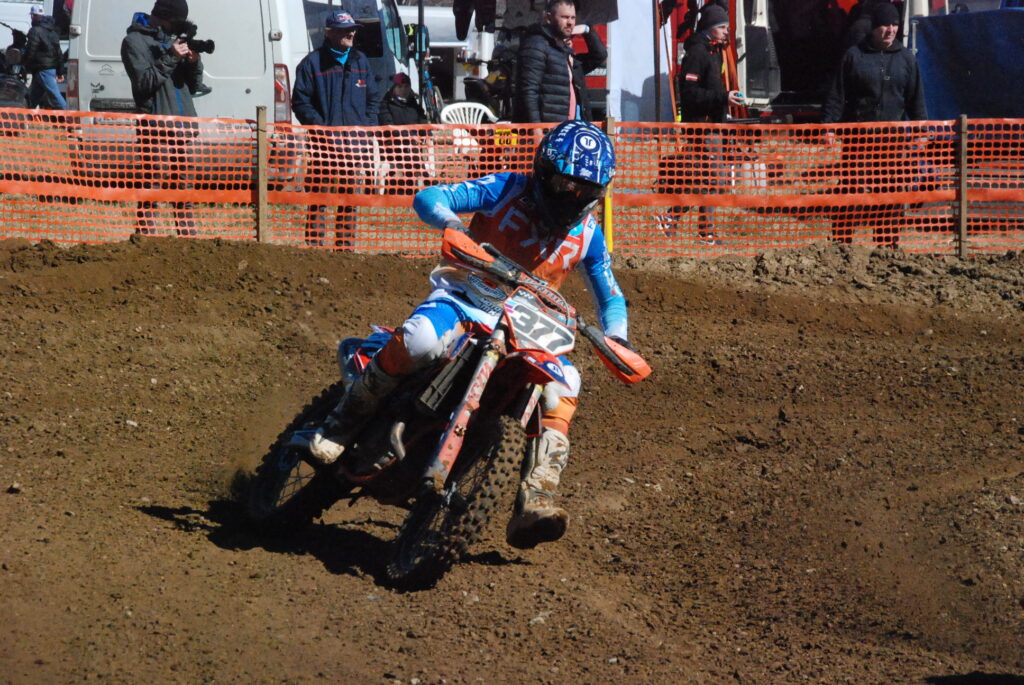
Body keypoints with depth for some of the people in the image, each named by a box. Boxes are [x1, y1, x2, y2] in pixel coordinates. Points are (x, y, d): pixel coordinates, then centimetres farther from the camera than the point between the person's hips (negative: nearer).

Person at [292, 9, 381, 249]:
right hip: (325, 140, -5)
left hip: (355, 140, 5)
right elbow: (300, 102, -3)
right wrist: (320, 127, -12)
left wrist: (367, 125, 4)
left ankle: (345, 245, 14)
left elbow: (373, 98, 19)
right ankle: (314, 243, -1)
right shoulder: (313, 63, 0)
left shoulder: (360, 61, 15)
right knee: (318, 193, -4)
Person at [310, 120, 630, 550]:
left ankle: (533, 503, -27)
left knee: (563, 386, -24)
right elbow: (428, 198, -12)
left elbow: (610, 294, 17)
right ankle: (349, 417, -15)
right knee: (420, 340, -37)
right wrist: (452, 224, -36)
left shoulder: (586, 233, 6)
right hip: (465, 297, -3)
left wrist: (616, 338, -5)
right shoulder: (506, 191, -4)